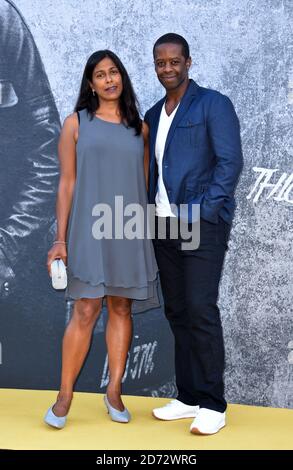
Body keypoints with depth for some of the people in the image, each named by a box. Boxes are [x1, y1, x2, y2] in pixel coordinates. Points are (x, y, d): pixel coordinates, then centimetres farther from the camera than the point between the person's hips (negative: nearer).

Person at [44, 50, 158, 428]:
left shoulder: (139, 127, 11)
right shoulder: (76, 123, 4)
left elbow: (145, 184, 13)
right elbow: (67, 183, 0)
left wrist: (149, 234, 8)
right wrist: (60, 239, -6)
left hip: (130, 231, 3)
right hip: (90, 229, -3)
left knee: (121, 308, 6)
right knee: (86, 311, -6)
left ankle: (114, 390, 17)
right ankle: (65, 394, 7)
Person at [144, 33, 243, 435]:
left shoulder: (213, 104, -1)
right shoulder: (153, 115, 18)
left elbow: (230, 161, -10)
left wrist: (201, 211, -15)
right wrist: (149, 211, 5)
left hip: (202, 224, -6)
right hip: (164, 225, 7)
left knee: (201, 310, -9)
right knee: (177, 311, 8)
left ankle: (213, 405, 3)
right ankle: (188, 398, 18)